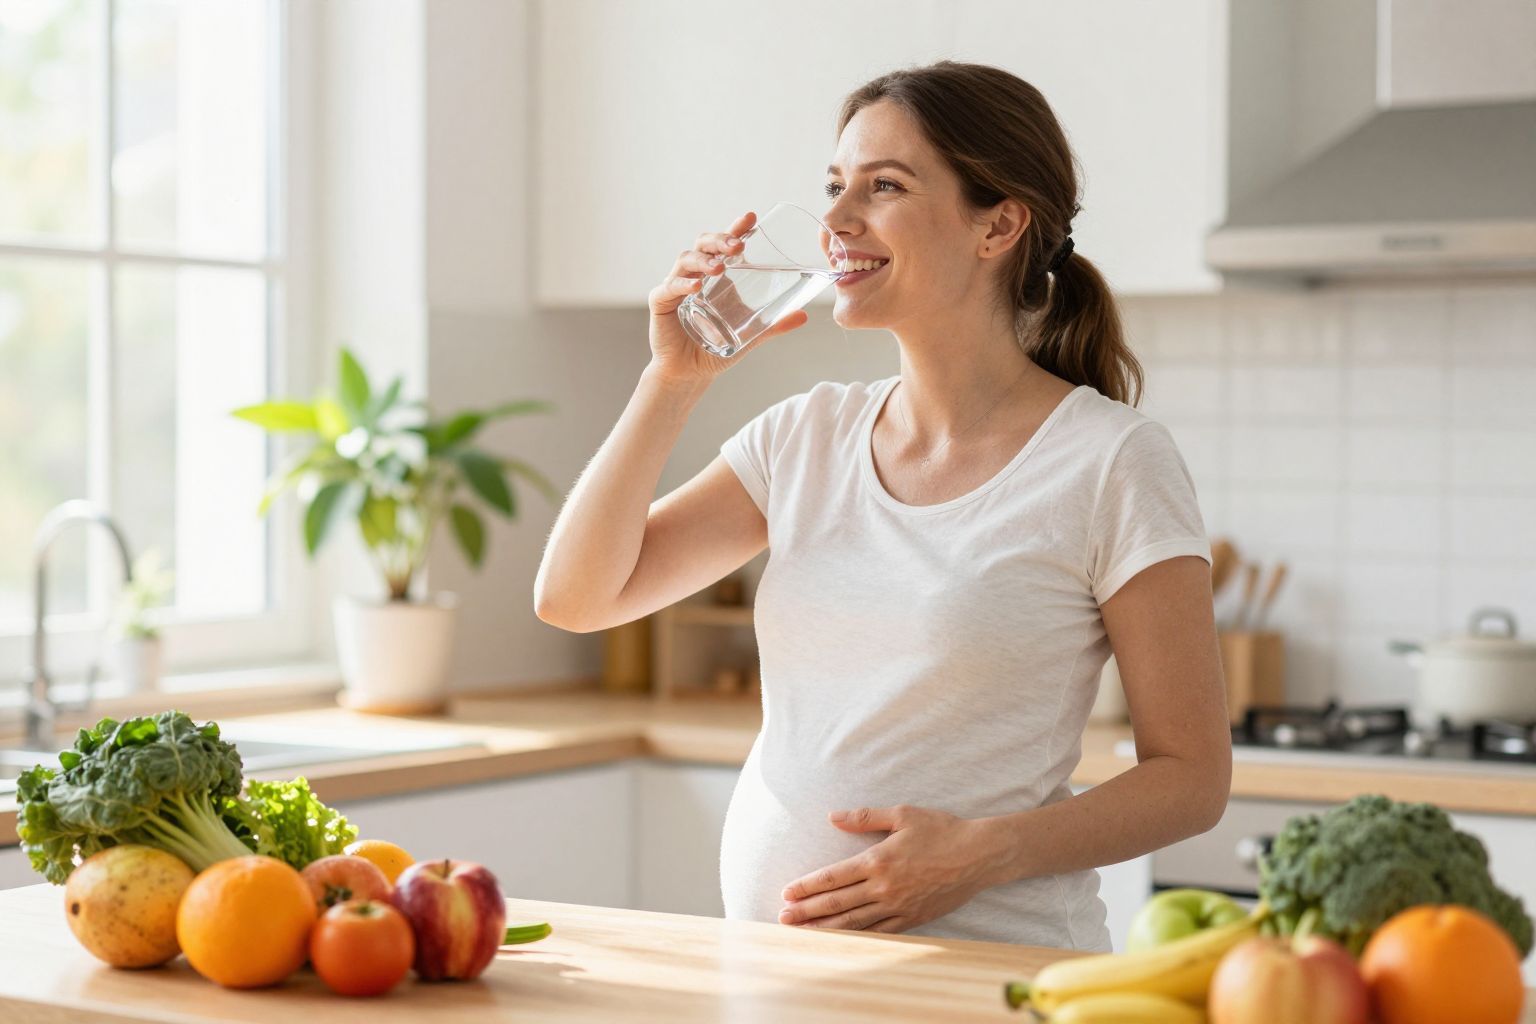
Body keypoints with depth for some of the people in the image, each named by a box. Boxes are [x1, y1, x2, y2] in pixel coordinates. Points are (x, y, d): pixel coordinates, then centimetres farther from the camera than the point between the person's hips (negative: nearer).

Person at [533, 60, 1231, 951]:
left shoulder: (1114, 461, -5)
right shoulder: (810, 434, 11)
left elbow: (1192, 777, -4)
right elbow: (573, 596, 7)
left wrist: (982, 853, -17)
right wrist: (675, 377, 0)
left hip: (987, 969, -3)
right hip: (767, 954, 4)